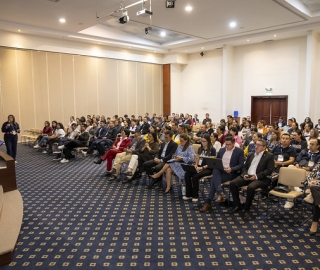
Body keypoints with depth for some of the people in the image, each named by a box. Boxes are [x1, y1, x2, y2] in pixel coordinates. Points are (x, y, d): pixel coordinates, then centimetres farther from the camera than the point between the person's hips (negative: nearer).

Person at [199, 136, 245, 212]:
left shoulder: (239, 151, 1)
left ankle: (208, 203, -27)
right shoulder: (222, 150, 18)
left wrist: (231, 169, -23)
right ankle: (220, 194, -40)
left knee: (214, 179, -29)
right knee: (215, 171, -33)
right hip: (220, 171, 5)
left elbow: (241, 165, -6)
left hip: (232, 173, -5)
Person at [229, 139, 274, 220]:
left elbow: (269, 170, -8)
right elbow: (245, 167, 19)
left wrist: (256, 176, -19)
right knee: (233, 183, -18)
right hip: (247, 176, 6)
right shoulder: (251, 154, 19)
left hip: (260, 178, -5)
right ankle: (237, 205, -2)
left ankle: (247, 209, -15)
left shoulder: (269, 156, 2)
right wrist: (245, 174, -4)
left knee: (250, 187, -36)